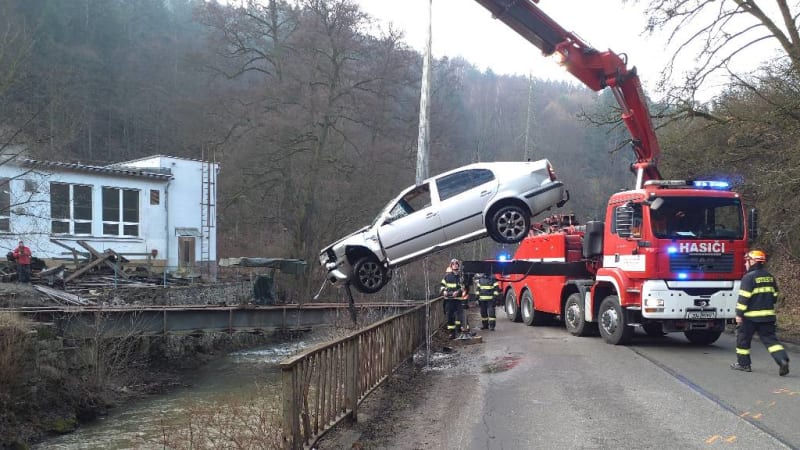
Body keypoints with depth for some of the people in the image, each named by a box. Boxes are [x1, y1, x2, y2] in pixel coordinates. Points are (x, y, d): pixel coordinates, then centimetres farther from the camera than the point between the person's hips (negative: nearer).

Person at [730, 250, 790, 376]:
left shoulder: (749, 277, -13)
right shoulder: (769, 277, 10)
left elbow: (744, 298, -16)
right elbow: (774, 295, 16)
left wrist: (739, 314, -12)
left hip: (751, 316, -6)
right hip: (768, 315, 6)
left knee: (743, 338, 9)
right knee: (769, 338, 6)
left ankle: (743, 364, 16)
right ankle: (783, 360, -13)